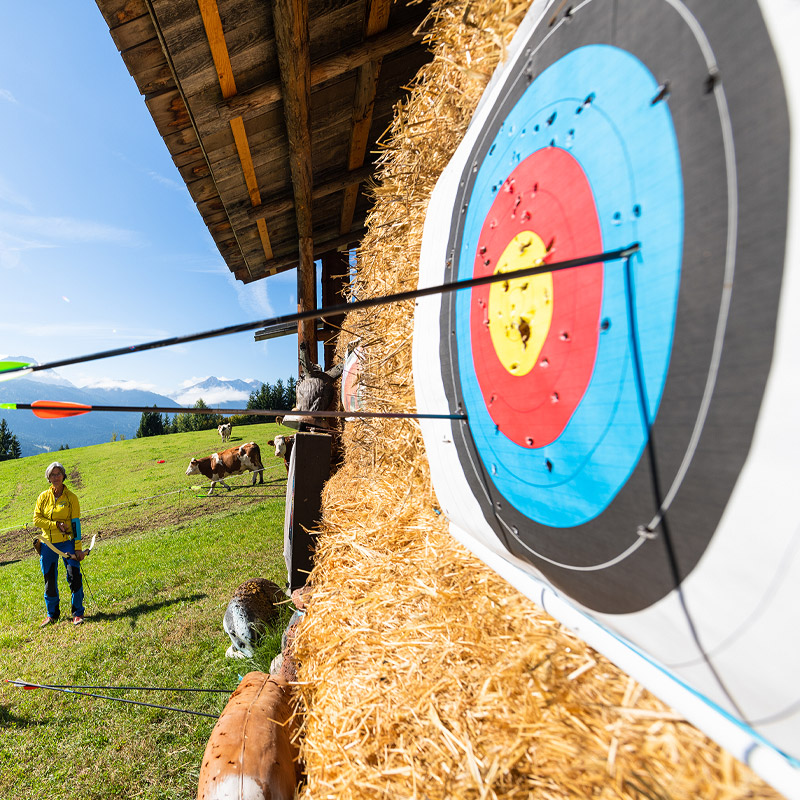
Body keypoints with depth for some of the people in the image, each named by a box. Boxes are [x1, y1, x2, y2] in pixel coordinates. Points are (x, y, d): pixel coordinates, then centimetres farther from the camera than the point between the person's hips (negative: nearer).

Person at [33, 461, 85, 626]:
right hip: (47, 544, 3)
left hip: (67, 542, -2)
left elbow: (76, 524, -4)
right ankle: (52, 614, 31)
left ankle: (78, 613, 6)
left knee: (74, 577, -9)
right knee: (49, 581, 12)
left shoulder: (71, 498, -3)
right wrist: (56, 524, -17)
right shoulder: (43, 497, 3)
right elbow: (36, 519, 0)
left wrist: (78, 548, -8)